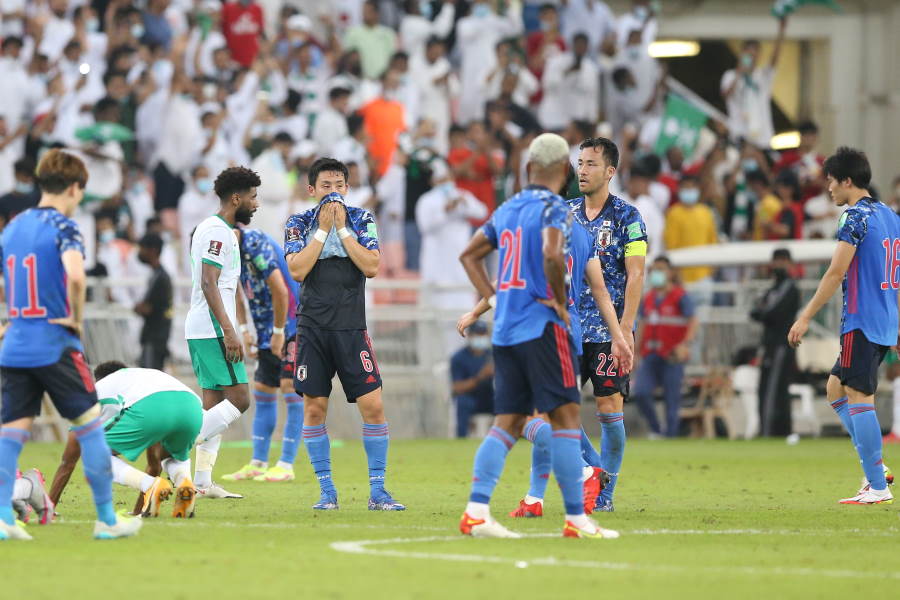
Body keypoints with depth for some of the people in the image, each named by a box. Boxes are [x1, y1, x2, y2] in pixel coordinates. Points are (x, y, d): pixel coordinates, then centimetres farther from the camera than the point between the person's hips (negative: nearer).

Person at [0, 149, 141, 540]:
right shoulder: (63, 227, -10)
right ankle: (107, 520, 9)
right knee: (89, 424, 5)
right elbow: (75, 276, -27)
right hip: (55, 346, -6)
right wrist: (77, 318, -12)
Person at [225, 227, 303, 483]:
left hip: (292, 325, -9)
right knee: (262, 391, 9)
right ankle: (258, 464, 14)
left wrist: (279, 332, -16)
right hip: (268, 330, 9)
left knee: (291, 387, -10)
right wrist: (243, 328, 5)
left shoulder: (255, 244, -22)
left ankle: (286, 465, -10)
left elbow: (279, 290, -22)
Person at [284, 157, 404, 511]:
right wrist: (323, 229, -10)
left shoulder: (361, 220, 5)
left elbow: (371, 267, -7)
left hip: (352, 328, 0)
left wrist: (342, 228, -9)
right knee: (314, 408, 0)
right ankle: (327, 491, 8)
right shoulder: (299, 224, 5)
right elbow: (297, 270, -9)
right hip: (313, 328, 0)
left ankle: (377, 491, -1)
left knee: (373, 406, -8)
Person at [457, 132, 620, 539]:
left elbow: (469, 255, 24)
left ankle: (476, 511, -3)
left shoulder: (507, 210, 15)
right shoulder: (555, 209, -8)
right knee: (565, 416, -4)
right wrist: (560, 301, -14)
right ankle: (576, 518, -6)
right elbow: (552, 254, -27)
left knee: (508, 422, 8)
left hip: (504, 329, 7)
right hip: (541, 326, -7)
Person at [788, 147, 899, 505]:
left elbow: (836, 273, -16)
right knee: (836, 388, 18)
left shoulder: (856, 217, -12)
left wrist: (806, 317, -13)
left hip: (862, 323, -10)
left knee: (858, 398, -7)